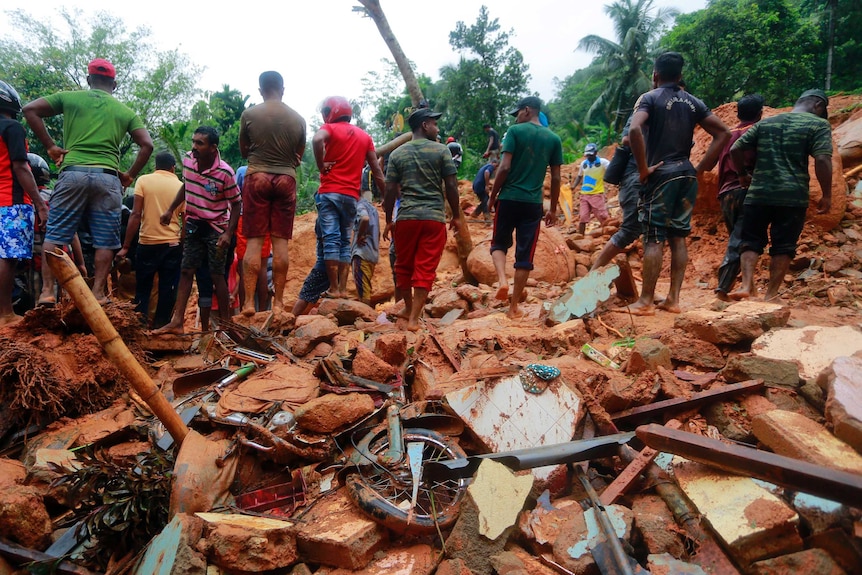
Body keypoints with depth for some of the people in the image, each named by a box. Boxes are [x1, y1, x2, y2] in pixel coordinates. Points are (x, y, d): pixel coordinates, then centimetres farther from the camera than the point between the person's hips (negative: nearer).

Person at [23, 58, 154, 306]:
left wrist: (50, 146, 8)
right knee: (105, 241, 5)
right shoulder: (125, 112, 14)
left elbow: (30, 109, 5)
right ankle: (98, 293, 2)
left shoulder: (70, 97, 12)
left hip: (73, 173, 0)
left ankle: (47, 291, 0)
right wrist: (130, 175, 12)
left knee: (55, 234, 5)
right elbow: (147, 145, 5)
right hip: (108, 177, 0)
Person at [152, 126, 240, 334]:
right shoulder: (188, 161, -5)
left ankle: (226, 323, 9)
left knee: (217, 275, -3)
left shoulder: (225, 173, -21)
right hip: (193, 224, 6)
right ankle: (177, 321, 7)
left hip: (216, 228, -6)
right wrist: (170, 210, 12)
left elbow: (236, 204, -13)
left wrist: (228, 233, -21)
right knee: (186, 271, 4)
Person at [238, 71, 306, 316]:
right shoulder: (298, 119, 5)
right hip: (286, 179, 1)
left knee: (254, 241, 0)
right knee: (280, 241, 3)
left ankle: (249, 301, -3)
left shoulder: (249, 114, 1)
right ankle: (278, 301, 4)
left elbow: (243, 151, 13)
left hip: (257, 176, -1)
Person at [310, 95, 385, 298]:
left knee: (331, 239, -5)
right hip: (352, 196, 5)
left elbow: (317, 139, -24)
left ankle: (333, 288, -6)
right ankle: (343, 288, 7)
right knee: (345, 241, 11)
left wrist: (321, 165, -11)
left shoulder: (330, 128, 1)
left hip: (330, 192, -4)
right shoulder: (364, 136, 16)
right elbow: (376, 170, 14)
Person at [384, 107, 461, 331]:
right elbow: (451, 186, -2)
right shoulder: (441, 151, 0)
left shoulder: (397, 154, 6)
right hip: (434, 218, -2)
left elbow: (390, 190, 3)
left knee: (404, 266, 18)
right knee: (425, 269, 1)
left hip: (406, 217, 2)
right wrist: (456, 216, 9)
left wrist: (389, 221, 11)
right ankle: (414, 319, -3)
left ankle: (409, 309, 32)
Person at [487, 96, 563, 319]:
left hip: (509, 199, -2)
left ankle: (502, 279, -11)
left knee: (499, 243, 17)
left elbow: (505, 167, -9)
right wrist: (553, 209, 15)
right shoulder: (554, 139, 8)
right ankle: (514, 307, 9)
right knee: (525, 255, 6)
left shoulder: (515, 131, -2)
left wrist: (492, 196, 1)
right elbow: (556, 178, 8)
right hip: (534, 203, 2)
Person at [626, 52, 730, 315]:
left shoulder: (650, 98, -2)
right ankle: (673, 299, 11)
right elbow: (723, 133, 9)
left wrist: (643, 169, -15)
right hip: (687, 174, 6)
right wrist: (702, 167, 9)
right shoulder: (693, 102, 14)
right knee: (678, 237, 9)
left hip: (661, 174, -6)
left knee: (654, 238, -5)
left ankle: (646, 301, -2)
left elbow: (634, 130, -22)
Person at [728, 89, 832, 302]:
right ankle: (771, 294, 6)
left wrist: (743, 175, 25)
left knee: (751, 240, 8)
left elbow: (735, 149, 12)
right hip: (793, 196, -3)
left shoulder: (765, 123, 15)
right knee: (783, 246, 5)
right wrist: (826, 195, -3)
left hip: (758, 193, 3)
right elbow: (822, 160, -10)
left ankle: (746, 285, -9)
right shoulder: (818, 125, 2)